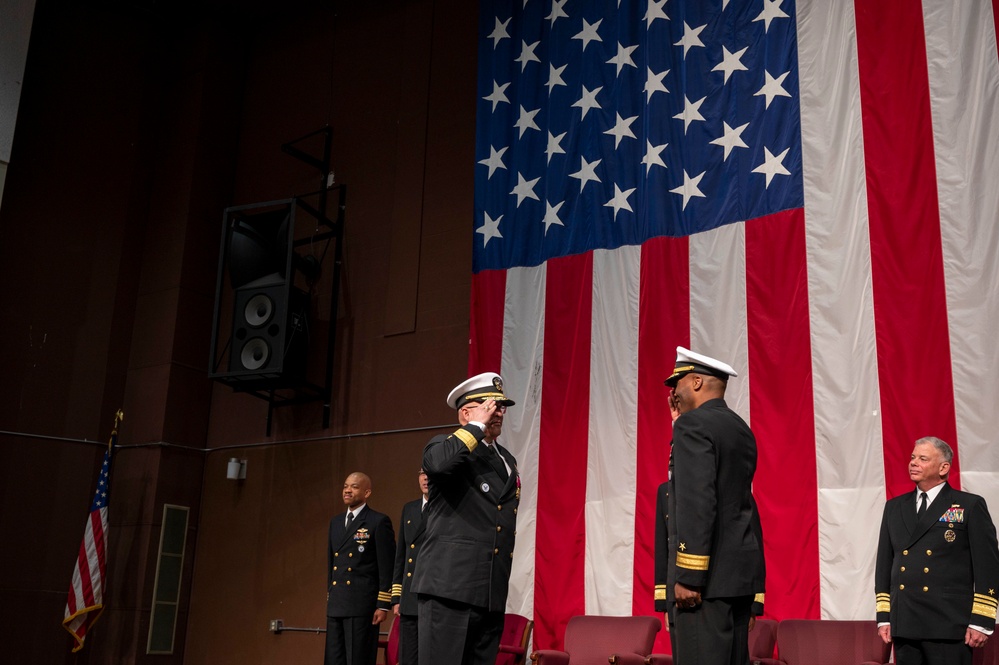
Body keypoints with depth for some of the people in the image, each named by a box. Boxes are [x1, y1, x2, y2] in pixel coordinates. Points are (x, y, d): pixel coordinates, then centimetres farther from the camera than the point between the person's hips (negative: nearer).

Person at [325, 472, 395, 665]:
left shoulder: (379, 522, -5)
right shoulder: (335, 522, 16)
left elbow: (387, 567, -8)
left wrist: (383, 605, -11)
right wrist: (330, 598, 19)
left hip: (362, 605, -7)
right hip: (336, 606, 7)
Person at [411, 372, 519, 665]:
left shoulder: (507, 460, 21)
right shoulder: (447, 446, -1)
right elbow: (438, 463, -27)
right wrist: (477, 426, -14)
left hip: (492, 593, 7)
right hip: (450, 586, -7)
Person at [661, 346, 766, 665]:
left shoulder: (693, 424, -10)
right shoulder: (740, 429, 17)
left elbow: (696, 503, -19)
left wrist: (688, 576, -20)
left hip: (709, 572, -9)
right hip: (740, 568, 9)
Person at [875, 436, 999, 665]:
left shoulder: (971, 506, 1)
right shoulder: (894, 507, 14)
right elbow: (884, 564, 15)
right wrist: (884, 616, 9)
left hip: (949, 627, -4)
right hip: (903, 625, 4)